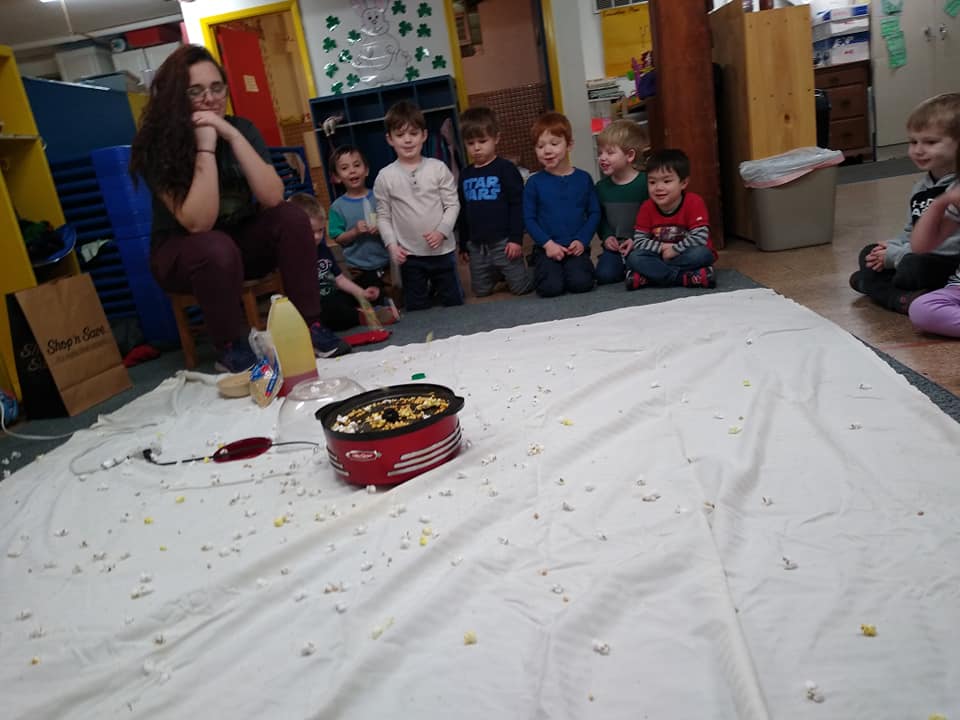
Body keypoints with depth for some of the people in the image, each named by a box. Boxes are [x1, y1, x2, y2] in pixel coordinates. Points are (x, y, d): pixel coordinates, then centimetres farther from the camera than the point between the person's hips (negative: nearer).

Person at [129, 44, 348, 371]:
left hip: (241, 239, 4)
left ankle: (308, 325, -15)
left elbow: (273, 198, -22)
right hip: (182, 251, -4)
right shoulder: (157, 146, -20)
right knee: (217, 248, -36)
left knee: (292, 218, -22)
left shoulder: (242, 127, -8)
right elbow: (199, 223, -29)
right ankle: (230, 347, -15)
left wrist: (232, 136, -29)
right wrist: (206, 148, -33)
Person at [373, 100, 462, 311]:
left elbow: (453, 205, -3)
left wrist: (442, 231, -15)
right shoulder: (385, 177, -4)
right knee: (416, 308, 10)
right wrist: (392, 244, -9)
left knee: (454, 303, 15)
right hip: (410, 255, 0)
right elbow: (383, 216, 1)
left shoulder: (438, 168, -5)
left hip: (442, 250, 0)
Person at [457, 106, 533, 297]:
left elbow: (517, 205, -10)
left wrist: (516, 238, -15)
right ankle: (499, 274, 40)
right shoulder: (465, 174, 9)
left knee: (521, 288, -1)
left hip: (503, 242, -5)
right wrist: (463, 245, 15)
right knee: (481, 291, 12)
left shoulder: (506, 169, -7)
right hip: (476, 245, 5)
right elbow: (463, 212, 14)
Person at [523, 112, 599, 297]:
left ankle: (571, 267, 12)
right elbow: (529, 219, 0)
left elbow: (594, 213, 5)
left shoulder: (583, 178, 5)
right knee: (551, 287, -23)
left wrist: (582, 240, -8)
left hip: (576, 247, 1)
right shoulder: (534, 182, 1)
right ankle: (540, 268, 12)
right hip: (547, 248, -1)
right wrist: (548, 243, -12)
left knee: (581, 283, -23)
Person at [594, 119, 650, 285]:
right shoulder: (602, 186, 5)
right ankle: (624, 265, 16)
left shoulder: (645, 183, -10)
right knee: (604, 275, -16)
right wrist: (606, 237, -2)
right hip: (614, 245, 4)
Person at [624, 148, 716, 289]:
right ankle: (686, 277, -29)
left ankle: (649, 276, -29)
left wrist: (674, 249, -21)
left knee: (701, 253, -36)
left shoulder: (695, 203, -15)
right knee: (634, 258, -24)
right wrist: (662, 247, -20)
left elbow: (700, 237, -22)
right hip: (661, 256, 3)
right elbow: (638, 241, -7)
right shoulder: (647, 208, -6)